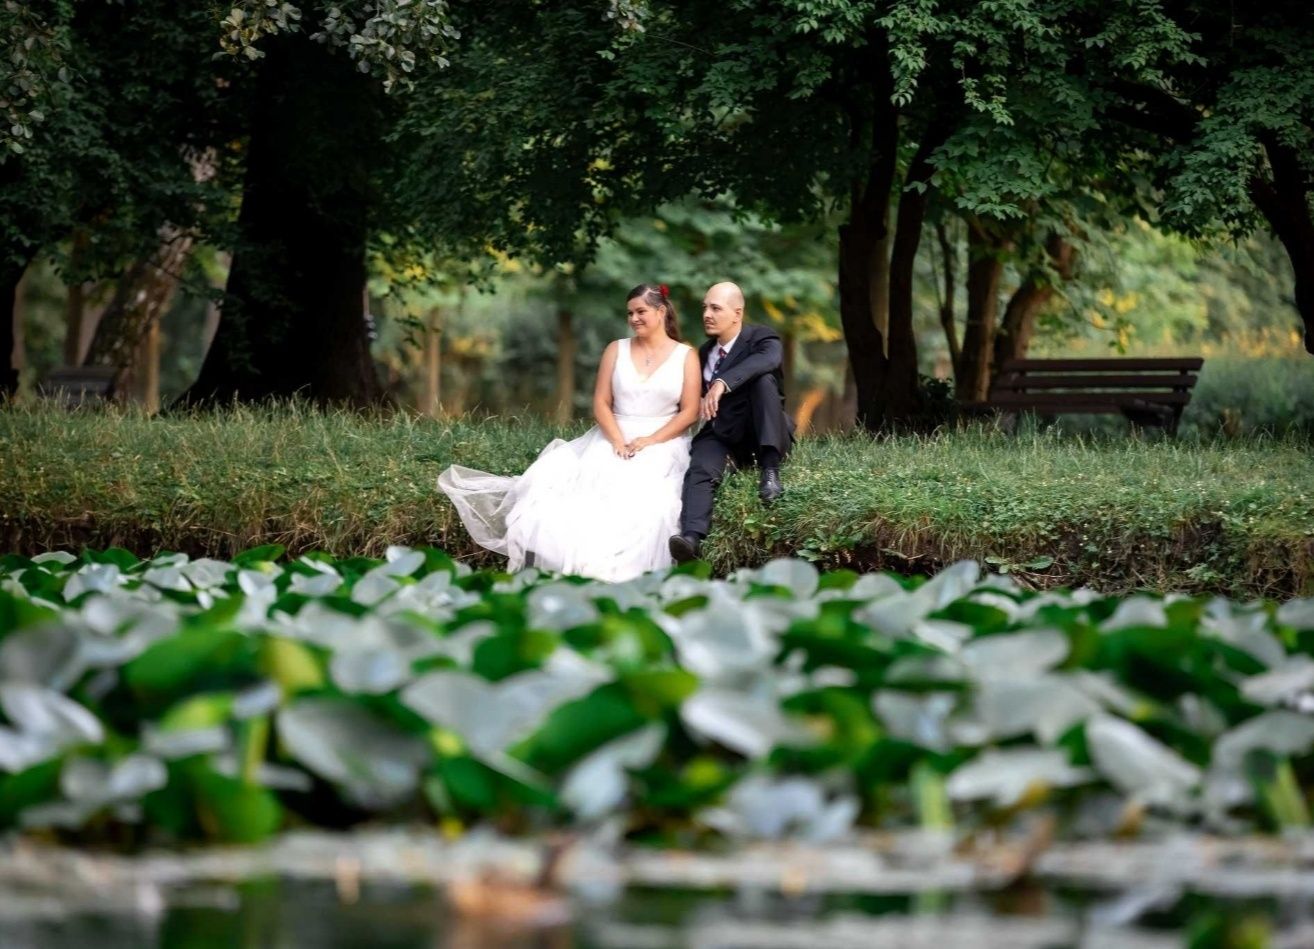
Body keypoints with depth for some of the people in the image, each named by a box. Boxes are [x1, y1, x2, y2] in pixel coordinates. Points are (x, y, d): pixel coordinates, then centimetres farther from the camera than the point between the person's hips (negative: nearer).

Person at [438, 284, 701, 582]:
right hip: (614, 438, 2)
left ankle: (606, 567, -41)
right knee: (586, 481, -25)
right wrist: (618, 442, -12)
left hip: (662, 442, -2)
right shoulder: (616, 350, 12)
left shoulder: (686, 355, 5)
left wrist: (651, 441, -14)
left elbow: (690, 412, -1)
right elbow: (601, 403, 6)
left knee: (640, 492, -32)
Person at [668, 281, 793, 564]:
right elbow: (698, 393, 31)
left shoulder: (761, 338, -5)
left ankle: (770, 470, -34)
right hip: (721, 434, 4)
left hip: (761, 434, -4)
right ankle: (691, 538, -53)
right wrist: (700, 401, 5)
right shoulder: (705, 352, 16)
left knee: (764, 379, -31)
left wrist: (722, 383, -45)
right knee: (700, 471, -30)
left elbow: (769, 358, -31)